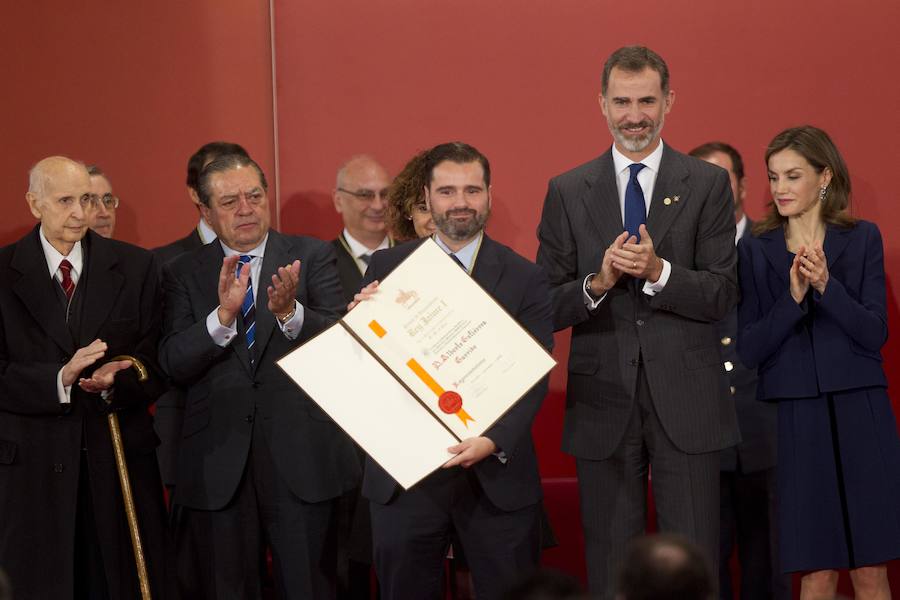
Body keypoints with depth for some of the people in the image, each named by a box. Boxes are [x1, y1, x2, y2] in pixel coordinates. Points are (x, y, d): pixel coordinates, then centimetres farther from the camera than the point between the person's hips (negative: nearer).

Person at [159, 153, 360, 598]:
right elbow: (173, 364, -7)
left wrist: (290, 312, -26)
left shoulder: (312, 257, 2)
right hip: (220, 461, 1)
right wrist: (223, 315, -22)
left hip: (300, 457, -1)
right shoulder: (183, 274, 4)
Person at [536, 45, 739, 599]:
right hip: (603, 403, 1)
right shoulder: (568, 192, 6)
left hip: (687, 402, -1)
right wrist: (597, 283, -16)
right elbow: (546, 308, 3)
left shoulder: (708, 185, 2)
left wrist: (658, 271, -20)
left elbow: (721, 297, -4)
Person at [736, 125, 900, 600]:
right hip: (796, 417, 0)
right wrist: (792, 297, -14)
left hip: (859, 416, 0)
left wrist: (826, 285, -17)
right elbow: (749, 351, 0)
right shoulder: (757, 250, 7)